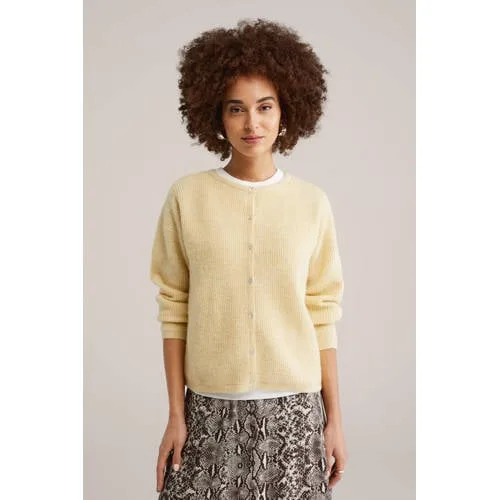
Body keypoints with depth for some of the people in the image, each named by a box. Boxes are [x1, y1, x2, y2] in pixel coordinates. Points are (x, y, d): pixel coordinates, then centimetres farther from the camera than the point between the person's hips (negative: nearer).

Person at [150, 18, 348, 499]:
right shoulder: (186, 197, -3)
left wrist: (334, 418, 4)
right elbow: (174, 310, 0)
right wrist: (176, 414, -1)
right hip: (212, 407, -1)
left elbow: (322, 314, 3)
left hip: (294, 406, 1)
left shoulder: (312, 202, 0)